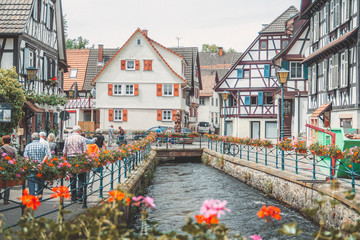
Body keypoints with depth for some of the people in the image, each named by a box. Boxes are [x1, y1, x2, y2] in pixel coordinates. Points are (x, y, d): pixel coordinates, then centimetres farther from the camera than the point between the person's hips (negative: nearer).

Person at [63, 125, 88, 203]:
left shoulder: (67, 139, 8)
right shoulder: (82, 138, -1)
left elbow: (64, 153, 7)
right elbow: (85, 151, -7)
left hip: (70, 159, 3)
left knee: (72, 179, 8)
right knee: (81, 179, 5)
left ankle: (73, 198, 11)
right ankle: (79, 196, -3)